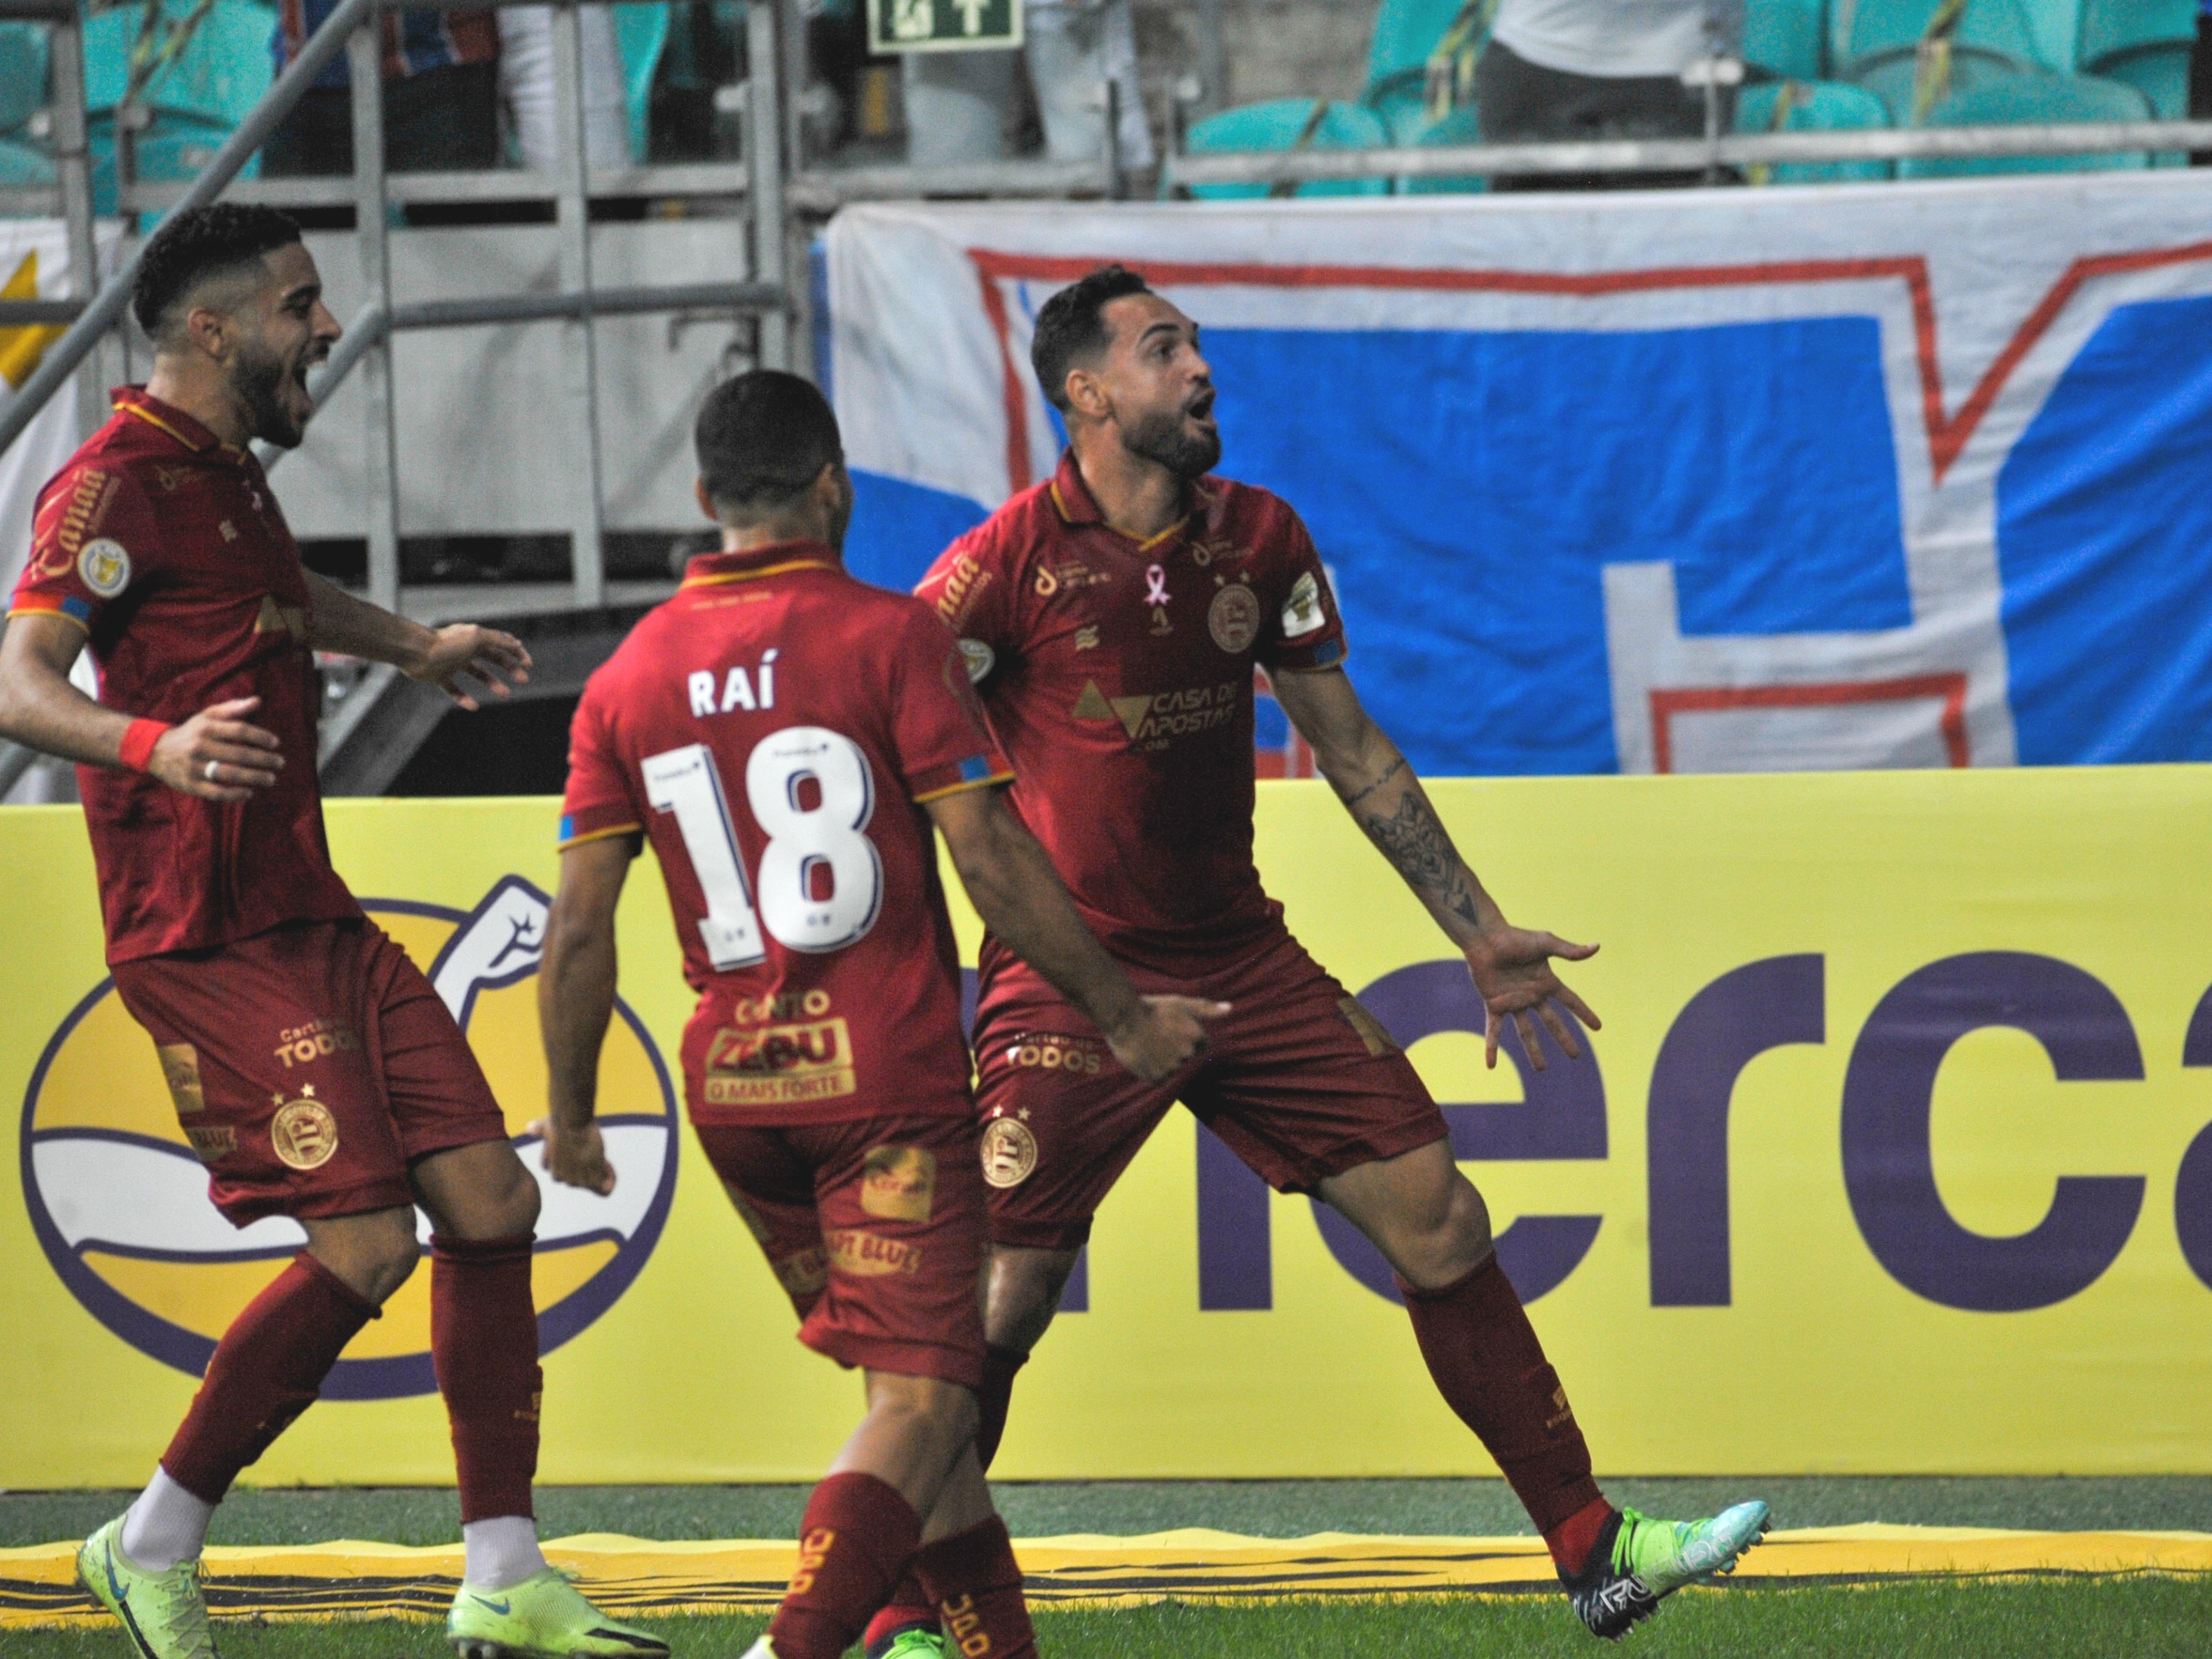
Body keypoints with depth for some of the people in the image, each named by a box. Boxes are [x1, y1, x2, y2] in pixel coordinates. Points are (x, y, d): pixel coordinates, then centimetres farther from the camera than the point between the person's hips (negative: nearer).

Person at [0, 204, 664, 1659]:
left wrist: (411, 645, 51)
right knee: (365, 1243, -15)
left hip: (313, 923, 10)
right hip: (212, 940, -10)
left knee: (490, 1201, 3)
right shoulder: (123, 481, -13)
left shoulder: (226, 470, 17)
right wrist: (156, 745, -42)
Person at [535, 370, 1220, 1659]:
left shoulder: (629, 680, 7)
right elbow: (989, 854, -9)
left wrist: (570, 1113, 16)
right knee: (923, 1402, -9)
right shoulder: (889, 636, -5)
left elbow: (580, 924, 5)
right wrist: (1124, 1014, 0)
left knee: (911, 1389, 18)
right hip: (891, 1073, -5)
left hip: (733, 1091, 6)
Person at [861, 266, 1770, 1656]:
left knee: (1441, 1222, 1)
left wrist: (1479, 932, 17)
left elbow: (1352, 748, 15)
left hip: (1245, 962, 5)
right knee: (998, 1301, -11)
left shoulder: (1258, 538, 5)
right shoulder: (1010, 561, -13)